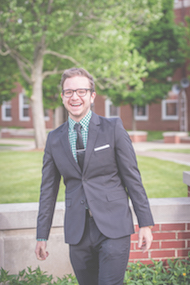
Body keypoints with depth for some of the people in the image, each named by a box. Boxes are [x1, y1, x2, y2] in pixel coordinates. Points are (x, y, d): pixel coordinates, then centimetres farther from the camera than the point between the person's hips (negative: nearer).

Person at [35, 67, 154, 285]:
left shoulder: (113, 128, -1)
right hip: (77, 233, 3)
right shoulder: (54, 139, 8)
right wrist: (42, 235, 10)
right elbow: (48, 189, 11)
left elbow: (132, 177, -2)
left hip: (113, 227, -3)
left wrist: (145, 224, -4)